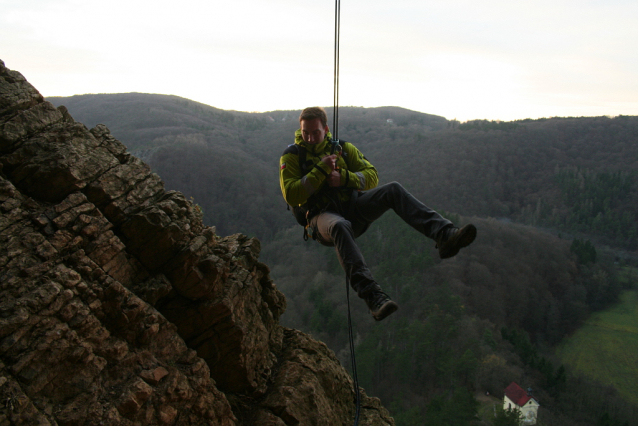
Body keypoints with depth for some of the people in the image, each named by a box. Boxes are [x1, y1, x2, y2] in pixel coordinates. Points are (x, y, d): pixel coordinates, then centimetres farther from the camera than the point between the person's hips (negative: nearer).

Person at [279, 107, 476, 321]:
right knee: (340, 227, -42)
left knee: (393, 189, -21)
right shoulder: (291, 157, 3)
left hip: (351, 207, 4)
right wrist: (320, 170, -15)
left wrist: (344, 177, -11)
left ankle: (445, 235, -35)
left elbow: (372, 176, 8)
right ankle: (373, 296, -53)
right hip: (322, 217, -4)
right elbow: (291, 196, -10)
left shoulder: (342, 148, 13)